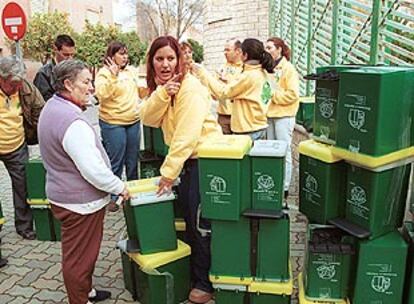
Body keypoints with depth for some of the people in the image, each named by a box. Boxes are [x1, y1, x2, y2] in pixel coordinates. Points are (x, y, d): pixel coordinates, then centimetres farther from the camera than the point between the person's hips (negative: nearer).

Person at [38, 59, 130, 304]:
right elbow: (92, 169, -29)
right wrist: (120, 187, -14)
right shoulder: (72, 122, -28)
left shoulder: (52, 108, 7)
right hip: (80, 201, -11)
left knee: (80, 252, 25)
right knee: (79, 256, 7)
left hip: (63, 194, 11)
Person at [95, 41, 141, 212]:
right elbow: (101, 95, -23)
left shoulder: (131, 70, 9)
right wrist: (113, 76, -29)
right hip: (113, 123, -6)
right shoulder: (104, 73, -8)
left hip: (134, 121, 6)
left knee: (133, 161, 15)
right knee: (115, 163, 0)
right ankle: (112, 197, 14)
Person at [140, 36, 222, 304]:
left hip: (204, 158, -8)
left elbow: (187, 135, -25)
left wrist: (169, 172, -24)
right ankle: (194, 274, 34)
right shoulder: (160, 86, 8)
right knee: (188, 218, 17)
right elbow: (148, 118, -6)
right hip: (185, 160, 8)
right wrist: (162, 93, -22)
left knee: (200, 224, 0)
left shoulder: (190, 87, -19)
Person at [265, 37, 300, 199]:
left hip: (283, 115, -7)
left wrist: (273, 95, -15)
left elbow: (293, 94, -15)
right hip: (269, 114, 7)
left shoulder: (288, 68, -8)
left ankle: (284, 187, 10)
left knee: (284, 151, 0)